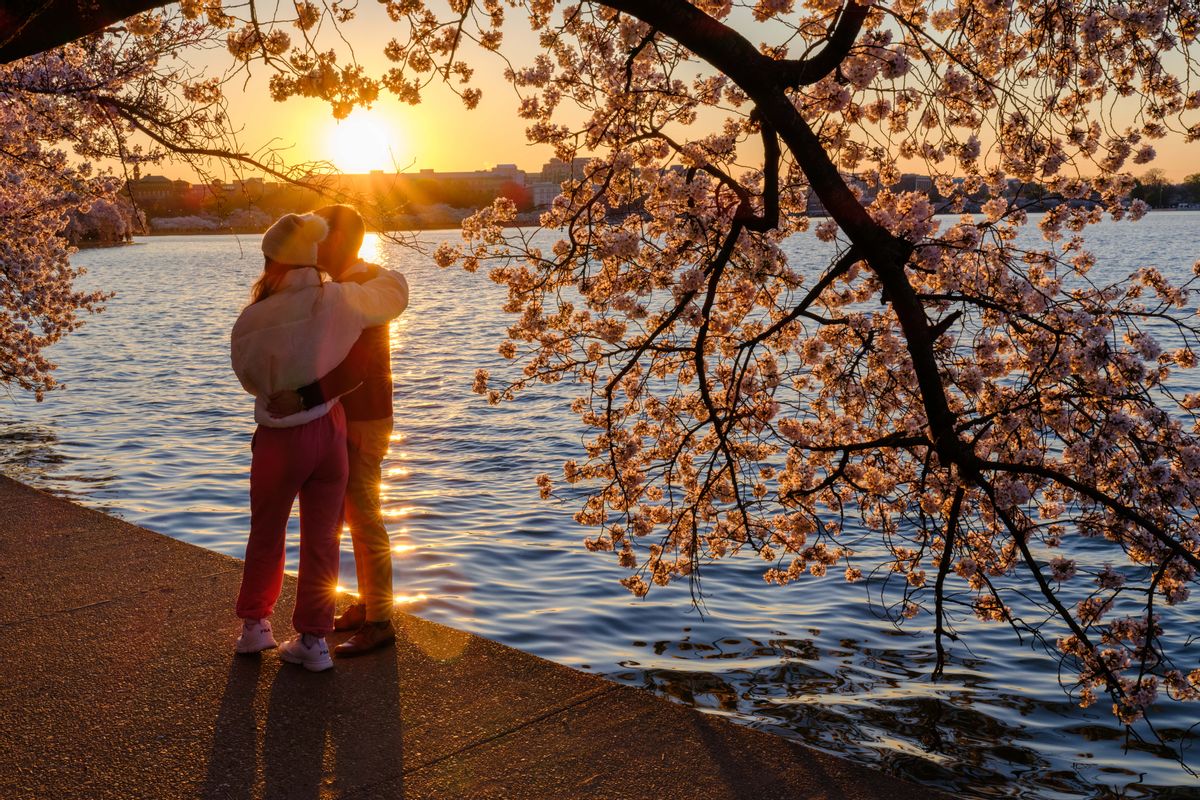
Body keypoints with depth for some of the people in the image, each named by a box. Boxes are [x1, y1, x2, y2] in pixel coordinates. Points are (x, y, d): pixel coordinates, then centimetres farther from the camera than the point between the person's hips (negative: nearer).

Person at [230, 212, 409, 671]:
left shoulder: (253, 320, -16)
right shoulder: (338, 302, -13)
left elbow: (250, 379, 1)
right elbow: (395, 292, 6)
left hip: (279, 439, -1)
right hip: (329, 430, 1)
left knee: (266, 535, 20)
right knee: (321, 538, 12)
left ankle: (254, 625, 31)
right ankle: (313, 639, 17)